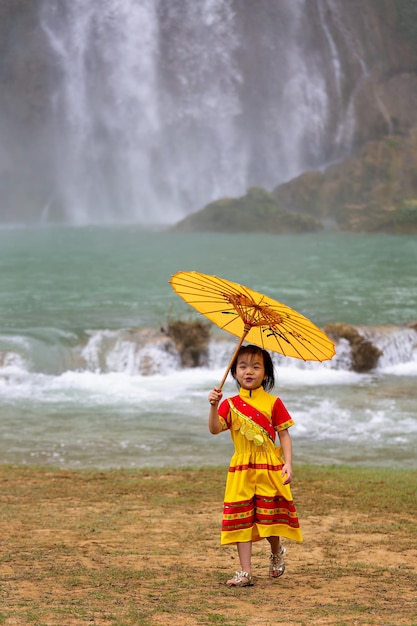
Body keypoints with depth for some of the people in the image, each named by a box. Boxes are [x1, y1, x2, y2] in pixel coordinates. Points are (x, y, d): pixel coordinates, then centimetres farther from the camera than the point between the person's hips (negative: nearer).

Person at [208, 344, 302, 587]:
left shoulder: (273, 403, 0)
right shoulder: (230, 404, 4)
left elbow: (284, 435, -1)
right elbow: (215, 429, -9)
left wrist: (288, 464, -12)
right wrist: (214, 406, -25)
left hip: (270, 468, -2)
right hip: (241, 470, 2)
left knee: (270, 518, 0)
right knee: (241, 520, 0)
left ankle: (277, 552, 31)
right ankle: (245, 572, 4)